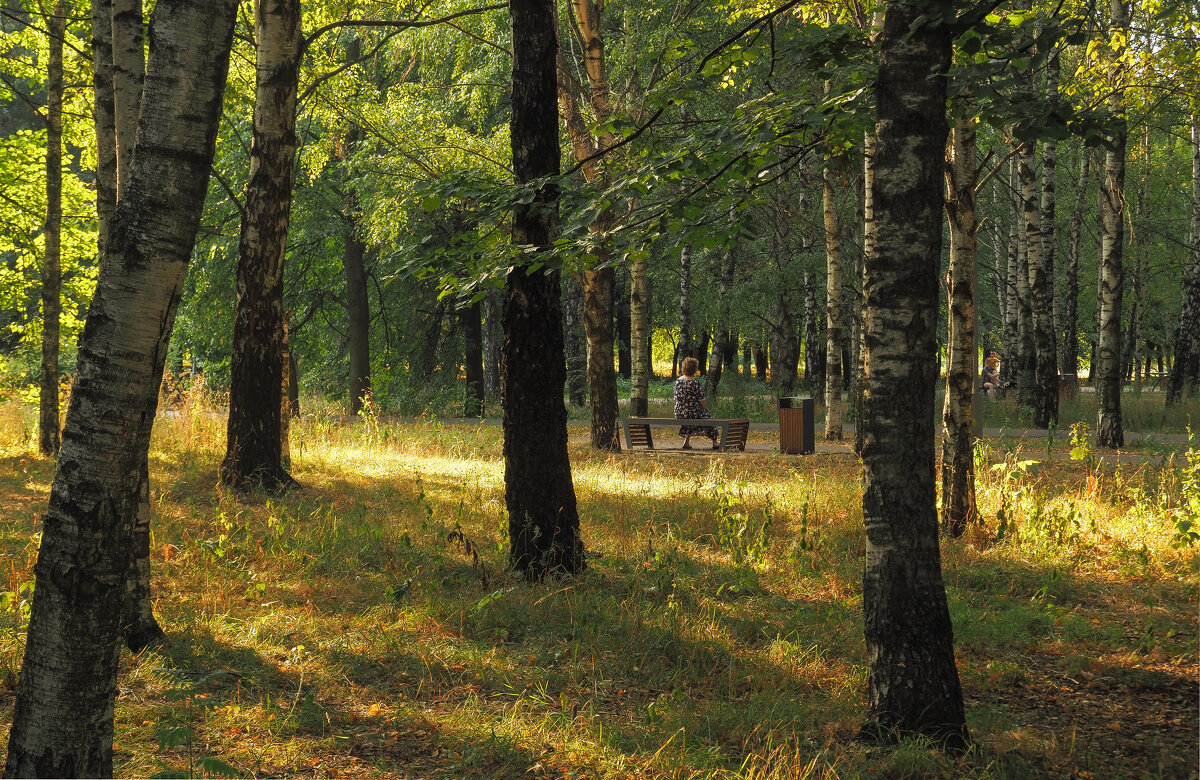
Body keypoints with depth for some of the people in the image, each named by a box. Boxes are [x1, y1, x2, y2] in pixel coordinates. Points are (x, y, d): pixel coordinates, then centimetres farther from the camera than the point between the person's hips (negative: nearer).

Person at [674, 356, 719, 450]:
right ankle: (714, 442, 31)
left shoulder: (677, 381, 0)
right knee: (708, 416, 23)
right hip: (693, 412, -6)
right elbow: (701, 400, -15)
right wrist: (706, 408, 4)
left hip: (679, 414, 6)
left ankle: (686, 442, 36)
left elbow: (676, 398, 9)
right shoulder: (695, 382, -19)